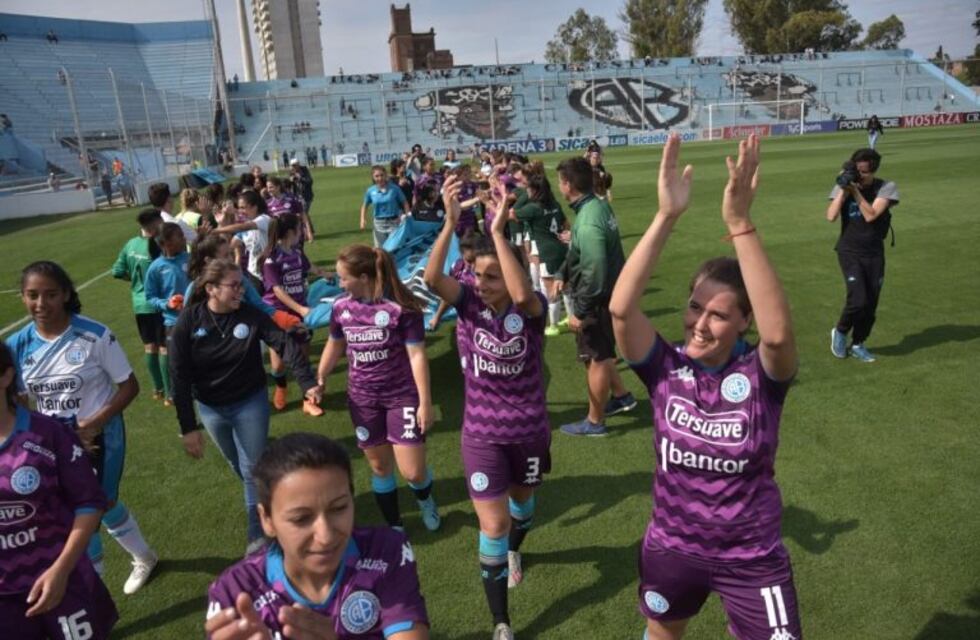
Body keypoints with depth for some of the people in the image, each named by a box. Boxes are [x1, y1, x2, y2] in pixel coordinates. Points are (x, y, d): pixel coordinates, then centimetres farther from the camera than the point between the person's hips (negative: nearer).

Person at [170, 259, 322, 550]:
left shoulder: (251, 315, -15)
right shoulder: (188, 322, -15)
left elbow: (286, 344, -20)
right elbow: (180, 376, -13)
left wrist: (307, 382, -34)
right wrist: (188, 427, -15)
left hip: (251, 403, -1)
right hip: (211, 409, 2)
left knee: (252, 469, 2)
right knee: (238, 467, 19)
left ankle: (257, 533, 17)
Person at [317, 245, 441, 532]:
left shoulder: (401, 307, -19)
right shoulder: (341, 307, -4)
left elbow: (417, 355, -15)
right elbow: (334, 346, 13)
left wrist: (425, 403, -14)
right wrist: (319, 381, 18)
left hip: (403, 396, -4)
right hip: (362, 399, 4)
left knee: (413, 472, -3)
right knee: (379, 466, 12)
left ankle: (424, 498, 34)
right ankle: (394, 526, 32)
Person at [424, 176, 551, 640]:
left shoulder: (532, 309, -19)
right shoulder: (469, 302, -14)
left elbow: (521, 295, -44)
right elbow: (431, 277, -33)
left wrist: (499, 230, -45)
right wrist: (451, 222, -43)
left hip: (529, 430, 1)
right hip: (481, 434, 0)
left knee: (522, 498, 27)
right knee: (492, 526, -3)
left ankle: (514, 551, 63)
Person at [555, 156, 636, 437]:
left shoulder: (588, 223, -29)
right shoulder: (597, 204, 2)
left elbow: (594, 274, -29)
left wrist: (579, 312, -22)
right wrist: (564, 275, 20)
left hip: (597, 300, -9)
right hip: (606, 293, 9)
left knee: (596, 358, 6)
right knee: (599, 352, 25)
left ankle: (595, 422, 23)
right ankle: (621, 396, 42)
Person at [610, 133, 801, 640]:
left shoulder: (761, 374, -19)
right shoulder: (665, 367, -16)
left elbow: (778, 332, -42)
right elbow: (621, 308, -33)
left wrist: (739, 223, -47)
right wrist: (667, 216, -40)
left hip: (752, 558, -2)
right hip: (671, 548, 3)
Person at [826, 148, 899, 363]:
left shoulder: (886, 188, -4)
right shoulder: (842, 187, -3)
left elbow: (870, 215, -17)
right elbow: (831, 216, -16)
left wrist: (856, 191, -20)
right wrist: (844, 189, -17)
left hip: (874, 253, 2)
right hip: (849, 252, -2)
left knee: (871, 304, 6)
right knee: (858, 299, -17)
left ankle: (858, 344, 25)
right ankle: (840, 332, 11)